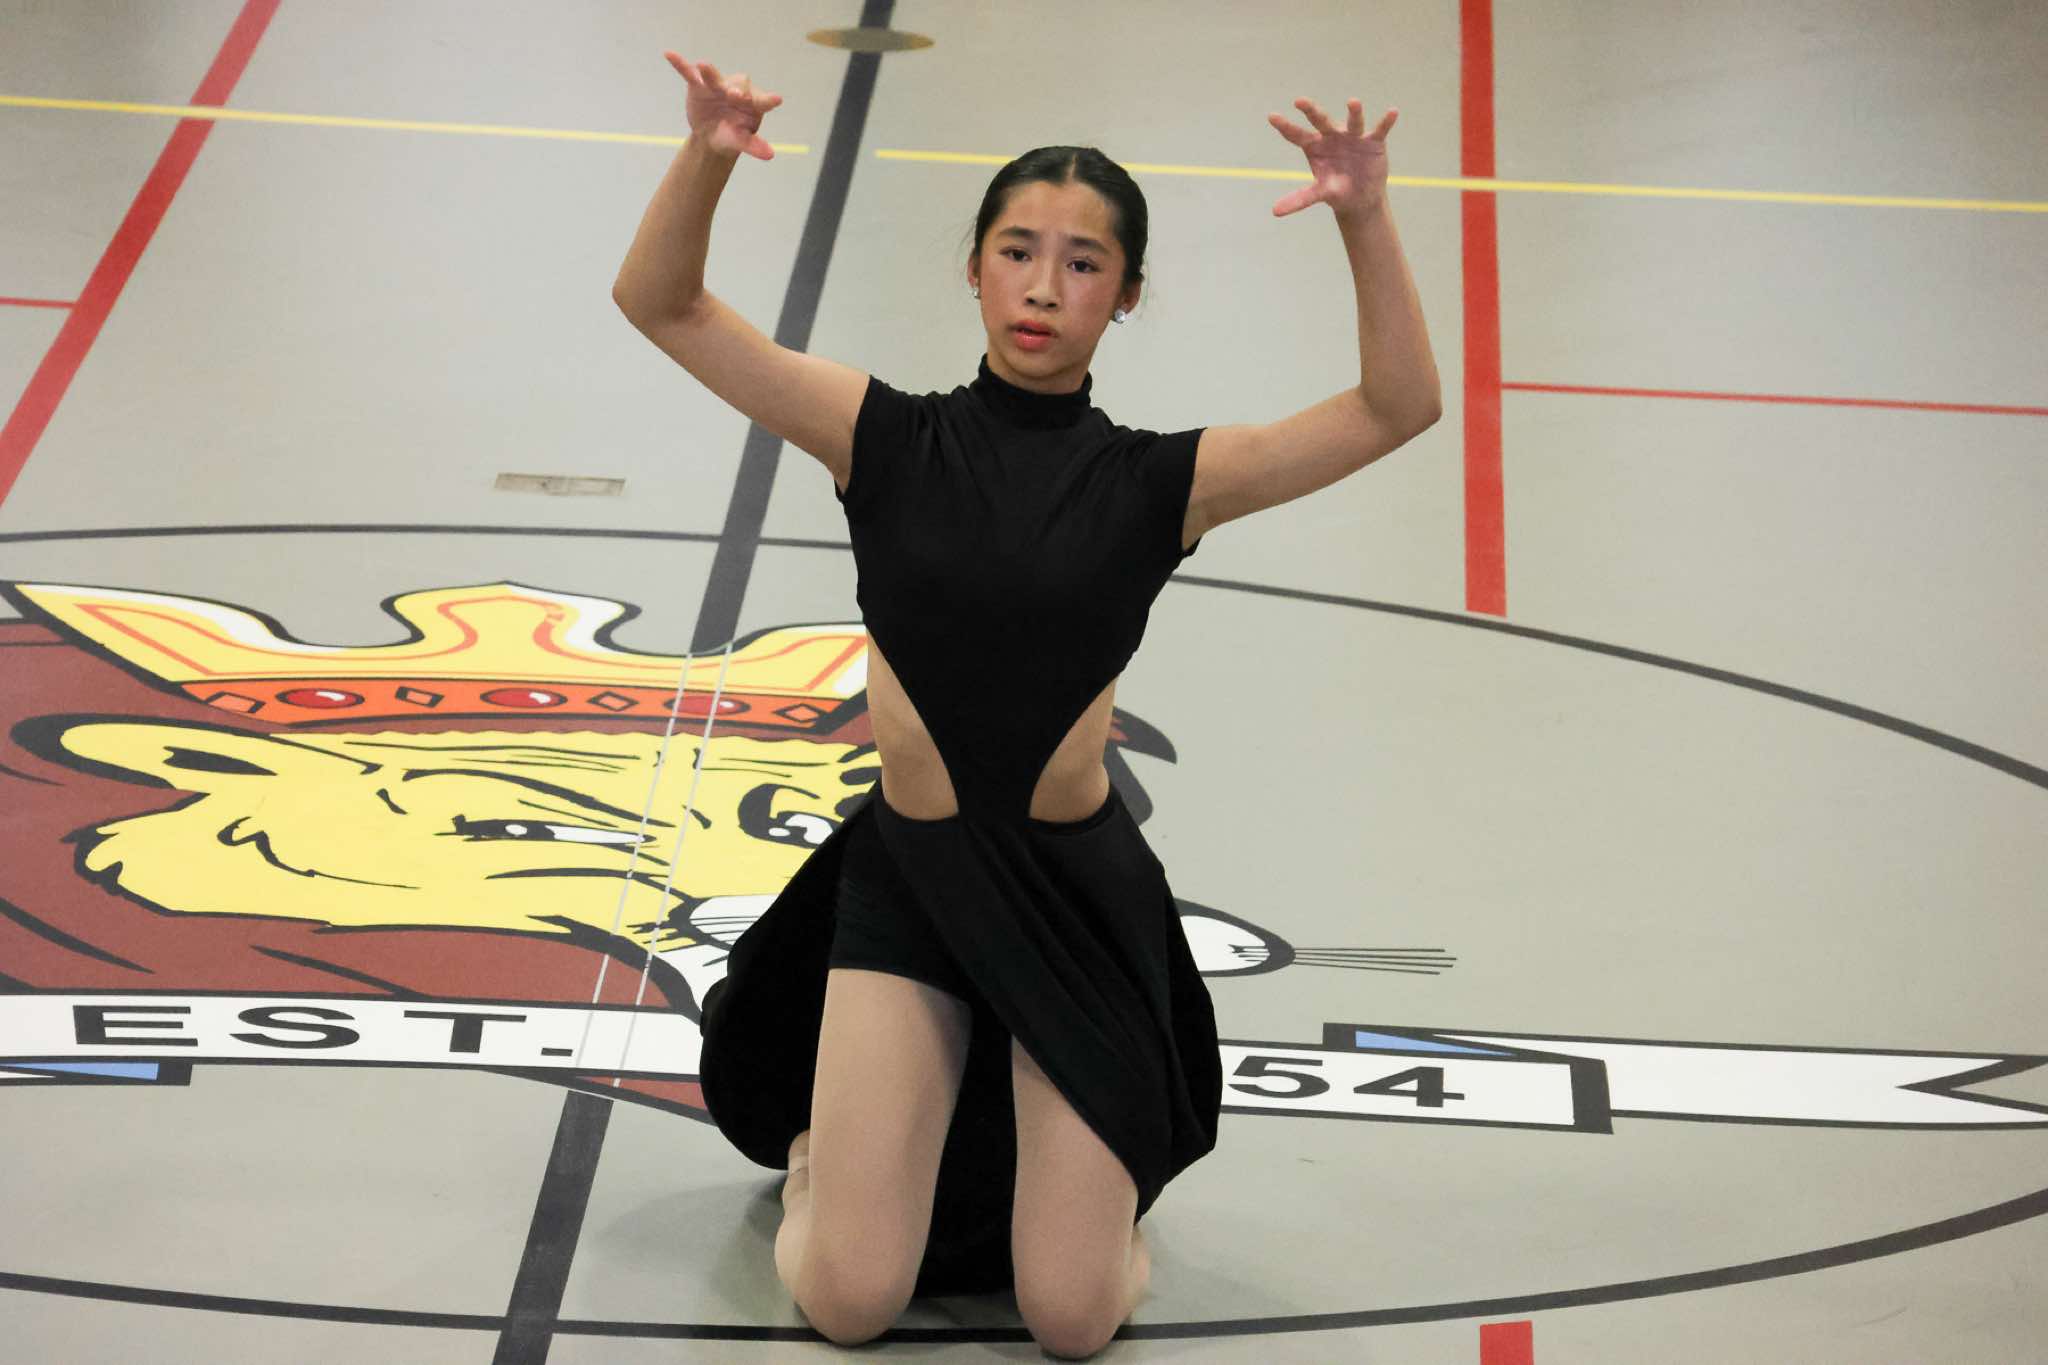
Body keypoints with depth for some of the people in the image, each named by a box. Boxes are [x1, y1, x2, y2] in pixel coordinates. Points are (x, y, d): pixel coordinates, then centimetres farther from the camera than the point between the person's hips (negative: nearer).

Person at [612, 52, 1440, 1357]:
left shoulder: (1158, 481, -4)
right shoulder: (886, 437, -4)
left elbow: (1400, 407, -11)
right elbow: (659, 303, -8)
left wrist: (1366, 217, -24)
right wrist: (709, 158, -26)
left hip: (1081, 892, 0)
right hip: (905, 876, 0)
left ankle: (1065, 1150, 31)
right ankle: (831, 1143, 30)